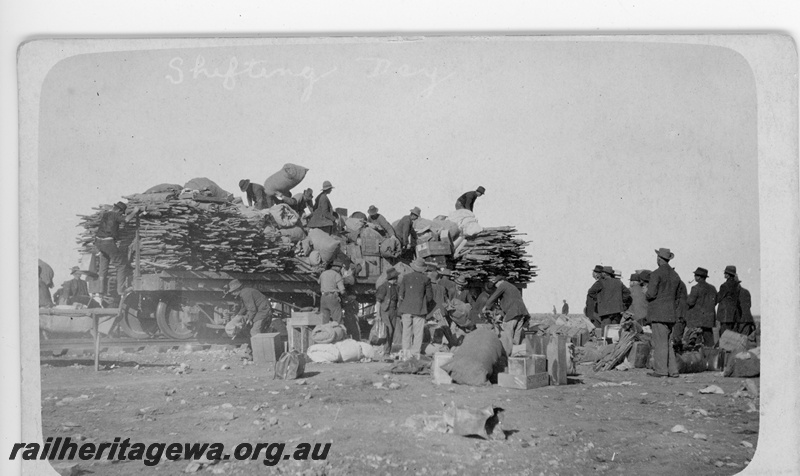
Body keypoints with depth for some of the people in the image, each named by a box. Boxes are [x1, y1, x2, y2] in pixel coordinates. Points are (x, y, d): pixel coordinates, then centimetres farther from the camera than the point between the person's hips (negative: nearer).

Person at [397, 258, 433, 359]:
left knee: (406, 331, 8)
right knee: (418, 332, 4)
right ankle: (416, 352, 1)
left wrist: (400, 306, 14)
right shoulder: (425, 279, -4)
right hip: (419, 309, -1)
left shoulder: (406, 277, -1)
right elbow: (430, 296, 1)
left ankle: (406, 353, 6)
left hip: (406, 309, 2)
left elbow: (401, 294, 0)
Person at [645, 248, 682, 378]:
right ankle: (673, 370, 10)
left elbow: (651, 293, -14)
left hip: (658, 313, -7)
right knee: (666, 341, 13)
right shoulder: (675, 276, 14)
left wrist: (646, 294, 6)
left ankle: (661, 370, -4)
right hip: (671, 314, 7)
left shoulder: (656, 274, -10)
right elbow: (677, 297, 17)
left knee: (660, 342, -5)